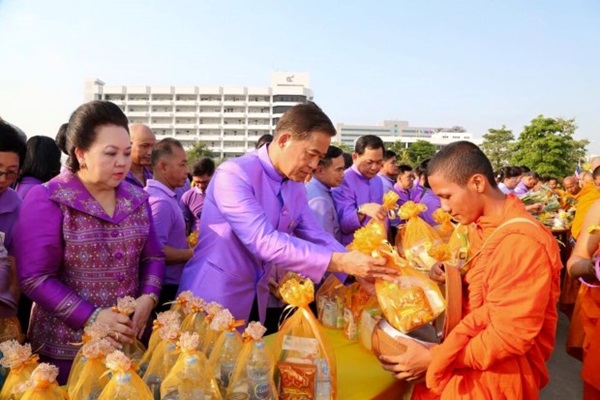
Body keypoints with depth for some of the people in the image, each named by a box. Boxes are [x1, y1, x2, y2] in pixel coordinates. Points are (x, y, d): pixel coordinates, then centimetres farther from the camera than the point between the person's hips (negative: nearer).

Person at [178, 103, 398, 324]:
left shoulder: (296, 187, 2)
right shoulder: (233, 174, -21)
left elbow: (317, 238, 4)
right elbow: (263, 241, -31)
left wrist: (358, 266, -13)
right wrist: (339, 262, -34)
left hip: (255, 302, 7)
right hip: (213, 301, -7)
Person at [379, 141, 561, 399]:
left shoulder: (521, 242, -25)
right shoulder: (484, 225, 4)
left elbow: (509, 337, -24)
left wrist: (433, 358, -23)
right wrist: (449, 274, -3)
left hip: (500, 371, -7)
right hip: (473, 353, 8)